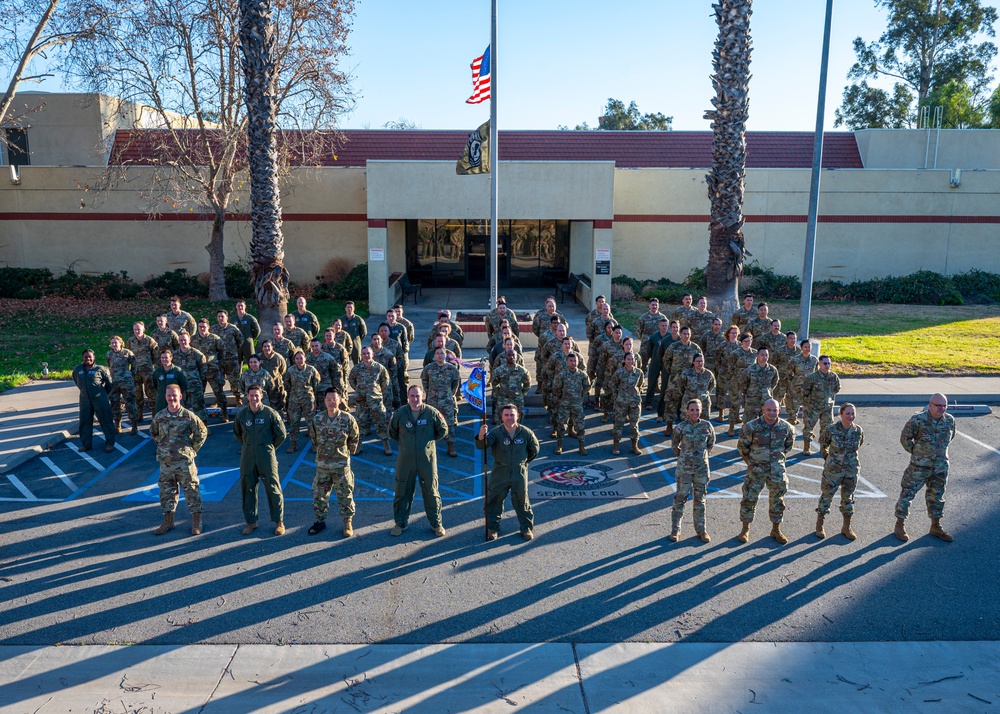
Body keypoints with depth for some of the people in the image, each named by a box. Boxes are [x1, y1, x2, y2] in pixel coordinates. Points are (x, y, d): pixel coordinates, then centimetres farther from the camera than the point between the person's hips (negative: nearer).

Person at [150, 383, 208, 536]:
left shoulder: (188, 416, -8)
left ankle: (196, 522, 11)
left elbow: (202, 432, 1)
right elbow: (153, 432, 23)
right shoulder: (159, 417, 4)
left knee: (191, 491, 1)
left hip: (184, 461, -4)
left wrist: (192, 449, 0)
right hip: (165, 462, 4)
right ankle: (168, 521, 25)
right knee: (166, 492, 12)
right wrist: (161, 446, 13)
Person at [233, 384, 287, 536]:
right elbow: (237, 433, 19)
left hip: (266, 456, -3)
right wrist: (247, 446, 14)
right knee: (247, 489, 10)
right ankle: (251, 521, 24)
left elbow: (281, 434, 0)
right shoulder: (241, 414, 1)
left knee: (273, 488, 0)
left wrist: (269, 447, 5)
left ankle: (279, 522, 12)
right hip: (247, 457, 3)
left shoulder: (270, 413, -9)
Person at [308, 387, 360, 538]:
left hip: (341, 465, -3)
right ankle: (320, 521, 30)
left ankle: (348, 523, 20)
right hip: (322, 464, 3)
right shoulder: (317, 419, -4)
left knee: (345, 495, 5)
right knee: (319, 495, 12)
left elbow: (354, 439, 4)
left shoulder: (347, 419, -10)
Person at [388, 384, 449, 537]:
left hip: (427, 459, -1)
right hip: (405, 460, 1)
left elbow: (443, 430, 5)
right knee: (402, 492, 11)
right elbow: (392, 432, 10)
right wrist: (403, 442, 7)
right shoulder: (400, 413, -7)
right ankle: (400, 523, 28)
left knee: (431, 492, 8)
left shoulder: (432, 413, -10)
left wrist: (429, 440, 4)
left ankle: (436, 524, 23)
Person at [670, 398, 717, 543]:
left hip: (702, 467, 2)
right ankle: (675, 529, 16)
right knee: (681, 497, 5)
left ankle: (701, 529, 24)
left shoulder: (707, 426, -6)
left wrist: (703, 455, 11)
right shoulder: (681, 427, -10)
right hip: (684, 467, -2)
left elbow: (711, 443, 11)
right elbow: (674, 444, 6)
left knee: (700, 498, 11)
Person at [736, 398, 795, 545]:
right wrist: (751, 461, 6)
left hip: (777, 470, 2)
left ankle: (776, 530, 29)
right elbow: (742, 446, -1)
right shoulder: (751, 427, -15)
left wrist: (779, 456, 13)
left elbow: (789, 444, 14)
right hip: (756, 469, -2)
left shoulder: (786, 427, -6)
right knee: (749, 498, 2)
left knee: (777, 500, 11)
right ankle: (745, 529, 18)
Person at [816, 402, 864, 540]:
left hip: (851, 470, 3)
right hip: (833, 469, -3)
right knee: (826, 496, 8)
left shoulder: (858, 431, -8)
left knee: (848, 498, 14)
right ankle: (819, 526, 24)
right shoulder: (831, 430, -17)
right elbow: (823, 443, 2)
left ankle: (846, 527, 30)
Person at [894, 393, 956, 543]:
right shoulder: (918, 420, -18)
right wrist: (916, 451, -4)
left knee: (937, 496, 16)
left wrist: (940, 451, 12)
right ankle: (900, 525, 15)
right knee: (907, 493, 1)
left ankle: (936, 526, 32)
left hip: (941, 466, 5)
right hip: (919, 465, -5)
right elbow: (905, 438, -7)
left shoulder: (950, 420, -2)